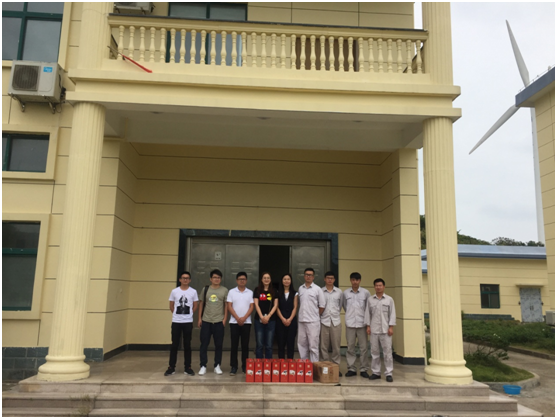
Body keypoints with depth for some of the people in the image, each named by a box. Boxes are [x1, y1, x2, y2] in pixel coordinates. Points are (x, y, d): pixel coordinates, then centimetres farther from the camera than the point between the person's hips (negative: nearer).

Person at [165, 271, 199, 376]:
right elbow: (171, 305, 10)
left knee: (187, 345, 5)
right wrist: (177, 314, 9)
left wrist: (188, 314, 7)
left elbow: (195, 306, 8)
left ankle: (187, 367, 13)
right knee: (174, 345, 5)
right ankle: (171, 367, 14)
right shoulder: (174, 291, 1)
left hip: (188, 322, 0)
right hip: (176, 321, 0)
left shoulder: (193, 292, 0)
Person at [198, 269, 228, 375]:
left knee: (218, 345, 5)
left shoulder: (224, 290, 2)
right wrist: (199, 318, 4)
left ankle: (217, 366, 15)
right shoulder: (205, 289, 5)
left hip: (219, 322, 0)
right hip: (206, 321, 1)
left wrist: (225, 319, -3)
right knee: (204, 344, 2)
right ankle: (203, 366, 11)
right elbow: (201, 304, 9)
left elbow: (226, 305, 4)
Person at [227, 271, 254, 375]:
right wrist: (237, 318, -11)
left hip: (246, 322, 1)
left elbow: (251, 307, 1)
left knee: (245, 345, 4)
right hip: (234, 322, -1)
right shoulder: (232, 292, 3)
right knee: (234, 345, 1)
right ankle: (233, 367, 8)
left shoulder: (250, 292, 6)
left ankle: (245, 366, 12)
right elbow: (229, 307, -2)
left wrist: (244, 318, -12)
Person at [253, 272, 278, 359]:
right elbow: (256, 305, 0)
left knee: (269, 345, 3)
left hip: (271, 320, 1)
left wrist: (268, 316, -9)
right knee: (259, 344, 1)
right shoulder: (257, 290, 7)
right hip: (259, 319, -1)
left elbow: (275, 305, 3)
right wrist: (262, 317, -10)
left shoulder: (274, 291, 9)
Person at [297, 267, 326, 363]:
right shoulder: (300, 289, 10)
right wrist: (302, 314, 10)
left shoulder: (317, 289, -3)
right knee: (302, 344, 11)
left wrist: (315, 315, 5)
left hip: (313, 321, -4)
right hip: (301, 320, 5)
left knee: (313, 345, -1)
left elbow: (322, 306, 0)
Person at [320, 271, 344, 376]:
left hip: (336, 321, 1)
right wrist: (321, 313, 9)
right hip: (324, 321, -1)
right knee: (324, 346, 3)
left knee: (336, 346, 3)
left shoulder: (339, 292, 7)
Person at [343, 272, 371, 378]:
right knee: (350, 347, 5)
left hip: (362, 323, 0)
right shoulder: (346, 292, 3)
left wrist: (366, 317, 8)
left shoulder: (365, 292, 1)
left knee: (363, 347, 2)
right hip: (350, 323, 1)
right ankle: (351, 369, 15)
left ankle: (363, 369, 13)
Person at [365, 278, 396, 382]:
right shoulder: (370, 299, 10)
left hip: (385, 330, -2)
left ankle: (389, 373, 5)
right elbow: (368, 313, 11)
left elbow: (392, 314, 3)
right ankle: (376, 372, 15)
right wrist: (368, 326, 4)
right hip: (374, 330, 2)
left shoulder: (389, 299, 5)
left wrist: (391, 327, -3)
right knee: (374, 352, 6)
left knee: (387, 352, -2)